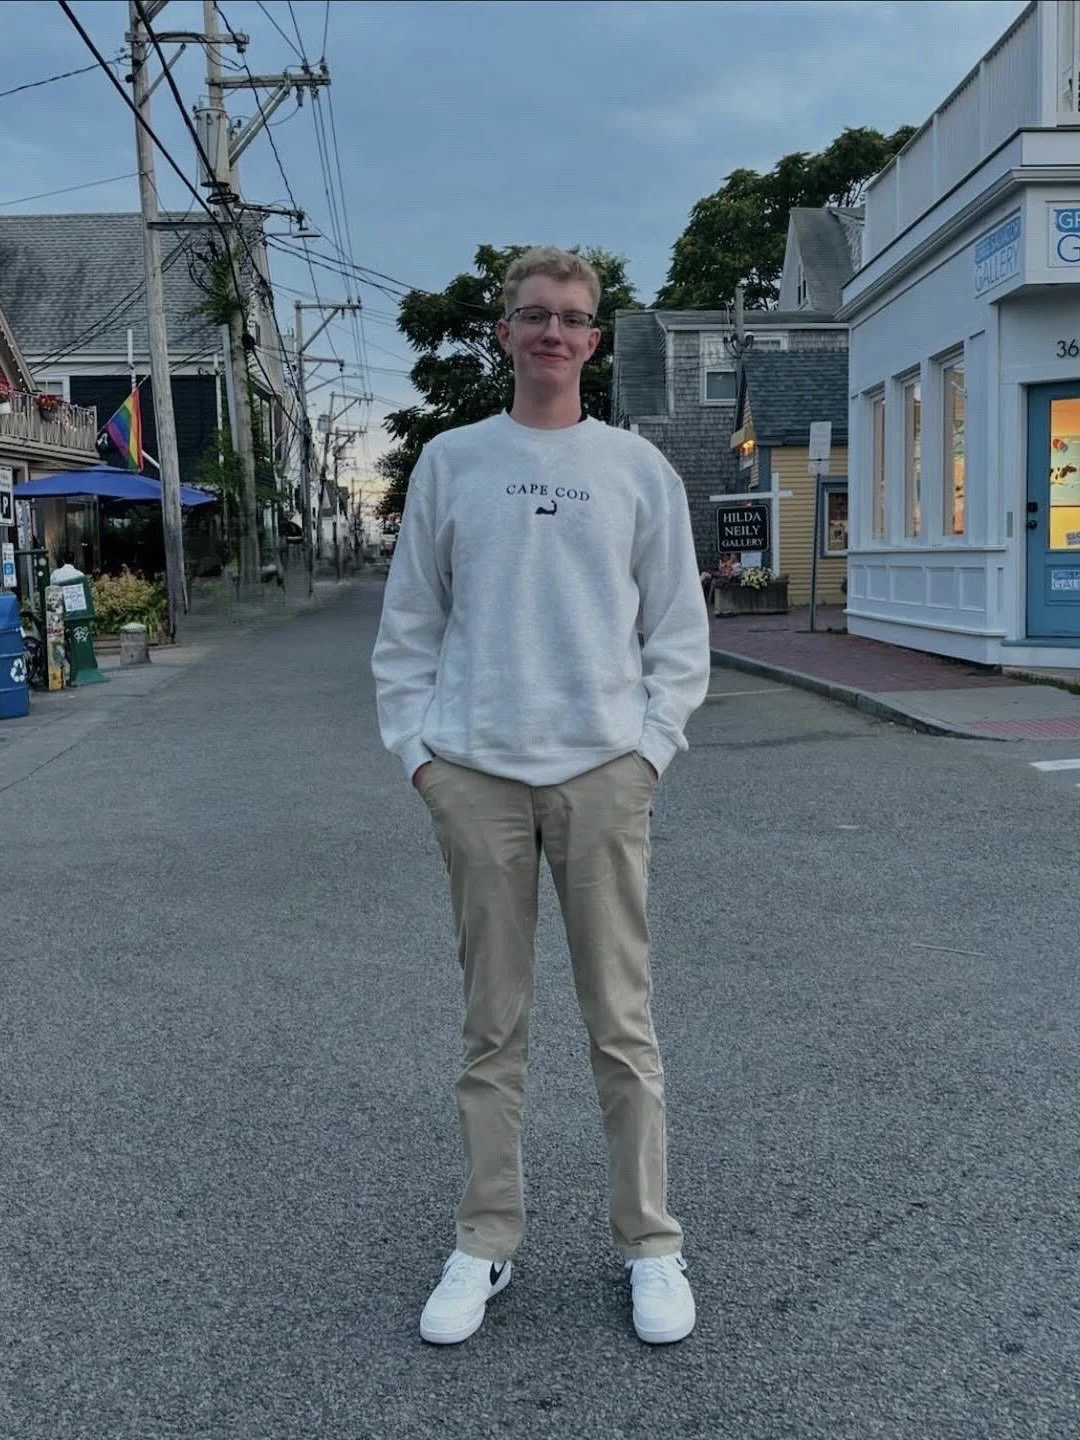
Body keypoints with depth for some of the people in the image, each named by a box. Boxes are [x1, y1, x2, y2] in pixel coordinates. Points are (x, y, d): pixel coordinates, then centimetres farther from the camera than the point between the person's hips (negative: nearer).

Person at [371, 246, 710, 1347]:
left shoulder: (638, 469, 8)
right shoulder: (448, 463, 9)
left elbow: (679, 632, 9)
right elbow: (407, 626, 10)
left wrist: (651, 745, -2)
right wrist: (417, 748, 1)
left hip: (602, 771, 0)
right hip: (476, 774, 1)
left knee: (622, 1022, 4)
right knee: (491, 1026, 8)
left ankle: (649, 1246, 18)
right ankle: (485, 1244, 21)